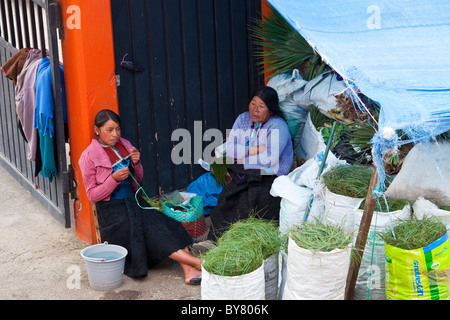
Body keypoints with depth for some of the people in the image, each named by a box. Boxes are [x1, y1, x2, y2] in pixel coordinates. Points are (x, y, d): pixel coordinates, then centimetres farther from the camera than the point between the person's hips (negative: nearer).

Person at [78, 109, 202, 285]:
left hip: (133, 203, 5)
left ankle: (190, 271, -34)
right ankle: (196, 262, -29)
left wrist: (136, 164, -5)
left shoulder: (125, 145, 9)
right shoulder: (89, 156, -6)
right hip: (112, 211, -5)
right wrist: (114, 179, -20)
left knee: (166, 223, -22)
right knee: (155, 233, -26)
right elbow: (92, 195, -6)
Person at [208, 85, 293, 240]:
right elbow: (228, 149, 2)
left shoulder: (278, 126, -7)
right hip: (242, 176, 5)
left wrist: (242, 159, -8)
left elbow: (269, 159, -19)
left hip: (269, 178, -5)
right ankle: (214, 242, -16)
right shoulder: (243, 119, 12)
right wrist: (255, 150, -11)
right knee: (226, 199, -20)